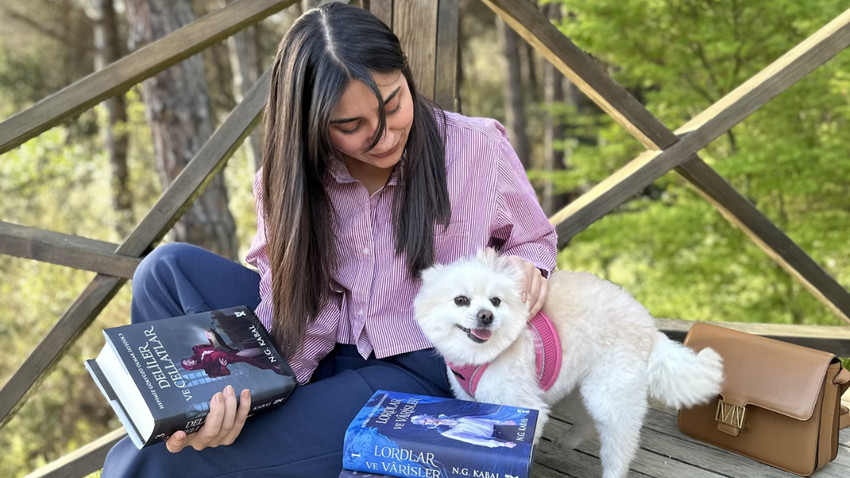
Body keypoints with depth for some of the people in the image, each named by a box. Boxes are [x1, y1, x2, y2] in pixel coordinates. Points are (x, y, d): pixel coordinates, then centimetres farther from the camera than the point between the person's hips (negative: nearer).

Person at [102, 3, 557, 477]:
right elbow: (297, 308, -9)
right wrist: (249, 388, -28)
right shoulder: (292, 177, -5)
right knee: (169, 269, -10)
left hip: (418, 372, -4)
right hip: (328, 354, 5)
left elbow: (535, 239, 5)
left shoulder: (478, 148, -13)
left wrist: (523, 266, -19)